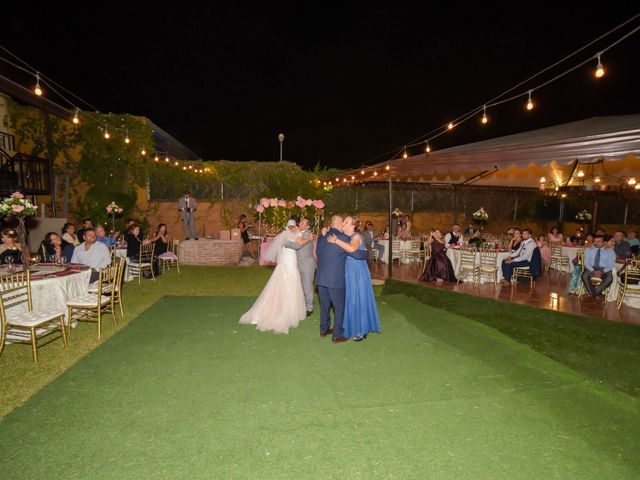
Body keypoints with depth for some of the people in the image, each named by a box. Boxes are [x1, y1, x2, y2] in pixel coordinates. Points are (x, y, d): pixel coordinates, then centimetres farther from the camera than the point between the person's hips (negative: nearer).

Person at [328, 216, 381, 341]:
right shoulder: (344, 236, 5)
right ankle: (351, 327, 27)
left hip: (357, 273, -7)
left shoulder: (356, 236, -15)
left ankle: (361, 331, 16)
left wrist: (336, 240, -30)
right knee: (349, 300, 13)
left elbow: (352, 248, -36)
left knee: (358, 300, 2)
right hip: (347, 273, 7)